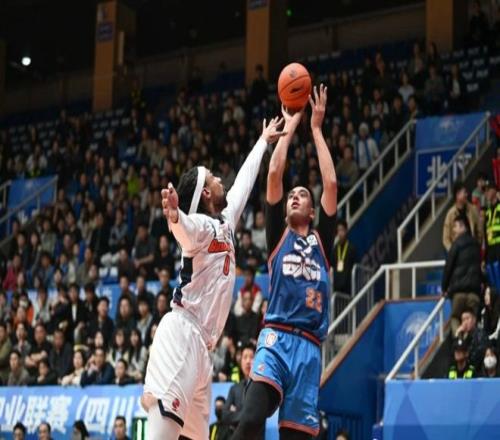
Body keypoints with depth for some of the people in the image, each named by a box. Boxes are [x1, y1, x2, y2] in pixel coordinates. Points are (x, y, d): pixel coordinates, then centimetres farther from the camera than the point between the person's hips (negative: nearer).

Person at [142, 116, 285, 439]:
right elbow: (184, 230, -32)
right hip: (182, 334, -10)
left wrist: (264, 141, 47)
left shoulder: (226, 221, 20)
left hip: (201, 345, 10)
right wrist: (174, 216, -56)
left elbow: (245, 180, 35)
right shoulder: (202, 225, -6)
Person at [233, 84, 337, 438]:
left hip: (310, 346, 2)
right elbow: (274, 174, 8)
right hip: (276, 337, -2)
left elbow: (331, 183, 11)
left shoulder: (322, 240, 19)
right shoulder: (279, 234, 16)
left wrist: (316, 129, 15)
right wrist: (289, 128, 15)